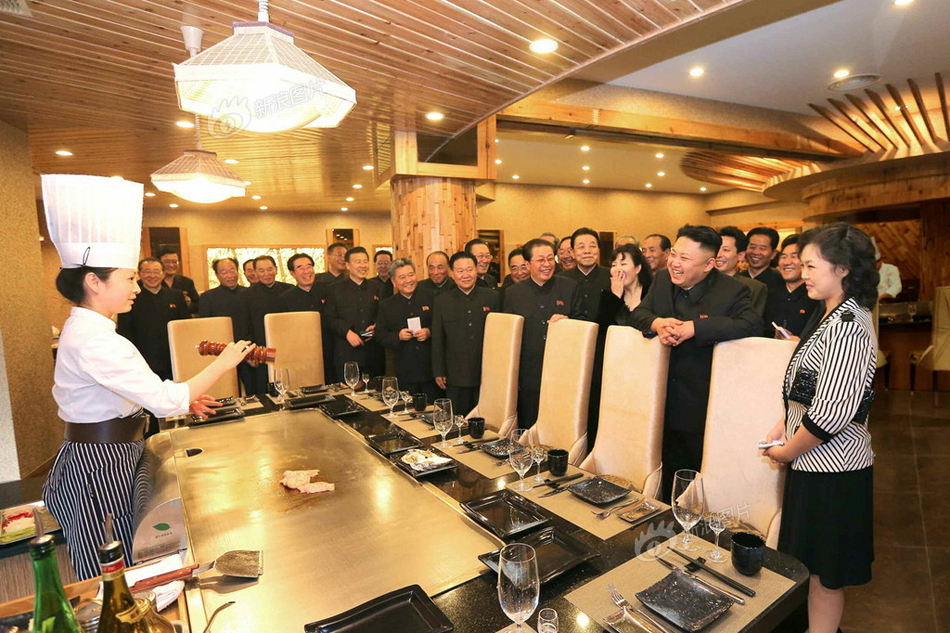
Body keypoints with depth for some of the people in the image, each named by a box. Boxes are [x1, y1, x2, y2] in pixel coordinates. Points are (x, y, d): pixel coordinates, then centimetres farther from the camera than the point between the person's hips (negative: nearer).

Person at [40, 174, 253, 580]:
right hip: (102, 464, -10)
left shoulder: (83, 328, 8)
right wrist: (223, 363, -18)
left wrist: (181, 400, 7)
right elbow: (165, 401, -28)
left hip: (100, 457, 10)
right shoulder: (95, 340, -25)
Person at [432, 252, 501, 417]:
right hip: (455, 377, 0)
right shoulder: (441, 301, 1)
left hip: (487, 374, 0)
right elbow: (437, 340, 3)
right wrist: (438, 372, 1)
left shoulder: (492, 298, 1)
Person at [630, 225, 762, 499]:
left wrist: (694, 328, -33)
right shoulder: (662, 279, 2)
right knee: (671, 475, 22)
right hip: (666, 402, 5)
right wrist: (657, 323, -21)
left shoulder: (731, 291, -14)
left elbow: (752, 324, -28)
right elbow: (638, 313, 2)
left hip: (705, 406, -5)